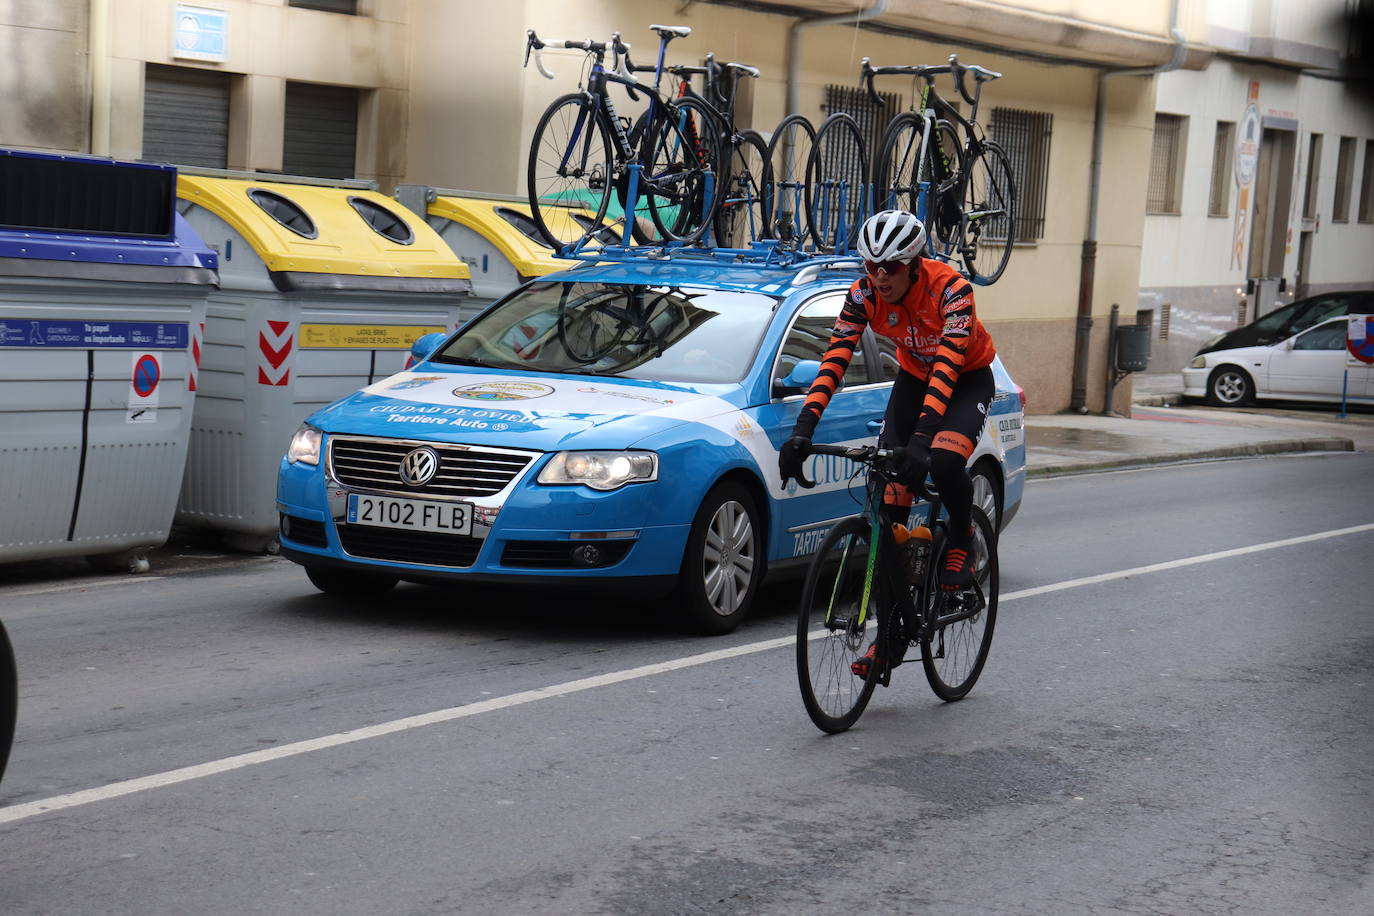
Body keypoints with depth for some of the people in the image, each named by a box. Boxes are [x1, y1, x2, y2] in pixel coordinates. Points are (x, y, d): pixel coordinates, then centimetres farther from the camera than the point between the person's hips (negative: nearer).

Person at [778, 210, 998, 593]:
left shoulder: (950, 288, -33)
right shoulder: (863, 295, -21)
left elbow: (947, 366, -41)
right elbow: (834, 360, -27)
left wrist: (921, 438, -53)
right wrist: (802, 429, -41)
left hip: (968, 378, -4)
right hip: (914, 376, 4)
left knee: (944, 462, -28)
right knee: (893, 469, -13)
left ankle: (962, 544, 0)